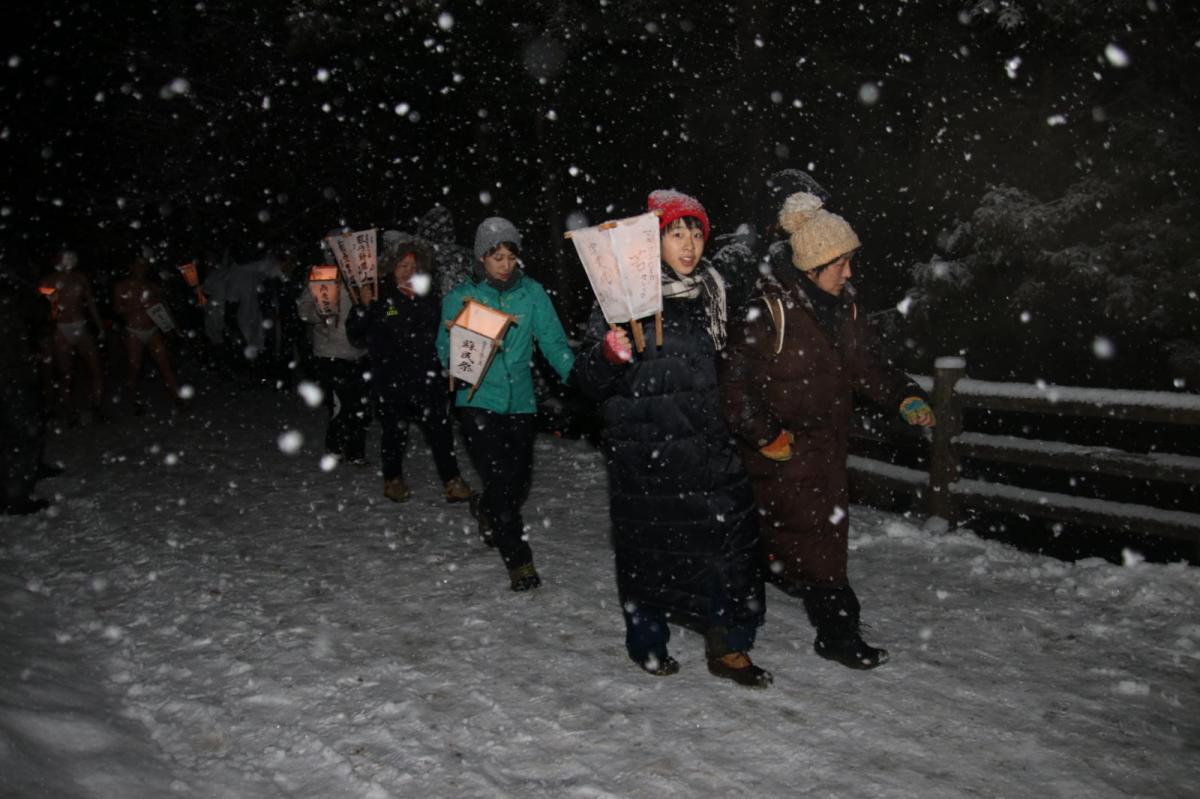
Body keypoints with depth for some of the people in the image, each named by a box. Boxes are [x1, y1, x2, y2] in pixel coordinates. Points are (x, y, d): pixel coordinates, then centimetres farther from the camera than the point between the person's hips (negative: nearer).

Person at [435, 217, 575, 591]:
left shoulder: (532, 292, 1)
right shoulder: (460, 297, -1)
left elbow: (553, 342, -5)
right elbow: (444, 351, 1)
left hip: (520, 402, 3)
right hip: (478, 401, -2)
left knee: (520, 480, 10)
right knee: (500, 481, -9)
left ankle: (487, 509, 45)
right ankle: (519, 561, 4)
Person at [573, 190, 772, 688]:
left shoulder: (713, 291, 7)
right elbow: (589, 381, -13)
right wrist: (608, 354, -30)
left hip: (704, 444, 5)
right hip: (643, 449, -4)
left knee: (731, 534, -1)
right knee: (648, 548, 7)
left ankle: (728, 647, 15)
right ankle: (647, 643, 29)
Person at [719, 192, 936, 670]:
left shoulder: (843, 308, 6)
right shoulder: (770, 312, -19)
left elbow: (866, 366, 15)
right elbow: (734, 380, -18)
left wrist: (905, 397, 0)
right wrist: (766, 436, -17)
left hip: (827, 442, 8)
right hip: (784, 449, -7)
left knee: (828, 521, 15)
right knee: (816, 533, -5)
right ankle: (837, 632, 6)